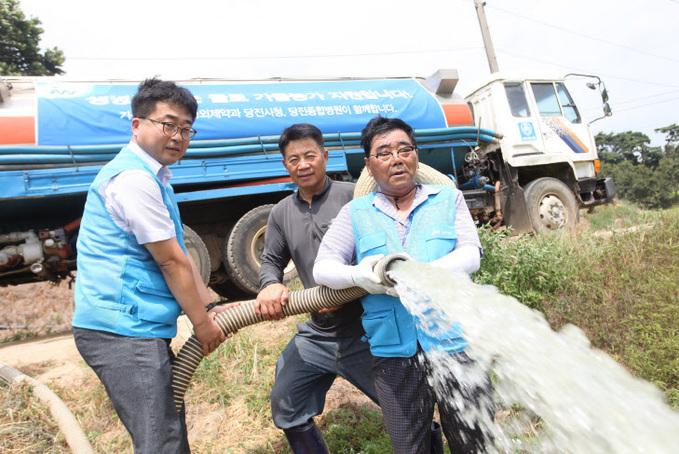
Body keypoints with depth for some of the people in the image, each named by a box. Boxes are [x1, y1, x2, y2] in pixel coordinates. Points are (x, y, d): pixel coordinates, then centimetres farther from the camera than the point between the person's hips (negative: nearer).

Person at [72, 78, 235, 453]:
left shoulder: (153, 178, 17)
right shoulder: (133, 178, -16)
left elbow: (179, 255, 16)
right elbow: (171, 262, -16)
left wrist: (209, 307, 11)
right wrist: (201, 324, -5)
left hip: (139, 328, 11)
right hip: (122, 328, -11)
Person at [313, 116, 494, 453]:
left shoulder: (448, 198, 8)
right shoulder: (356, 213, 8)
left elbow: (470, 254, -4)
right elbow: (322, 267, 3)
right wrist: (357, 275, -19)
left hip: (456, 345, 0)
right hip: (393, 354, 1)